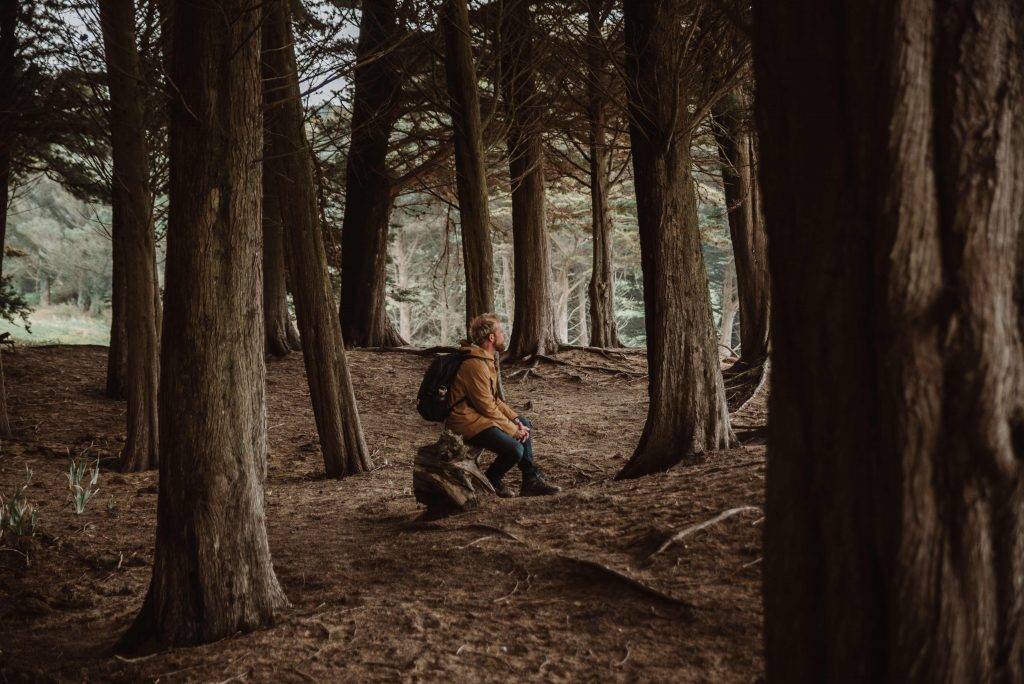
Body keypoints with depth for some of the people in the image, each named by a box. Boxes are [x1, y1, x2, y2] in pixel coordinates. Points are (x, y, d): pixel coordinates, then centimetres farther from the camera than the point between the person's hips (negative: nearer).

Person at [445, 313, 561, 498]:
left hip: (478, 415, 11)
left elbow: (493, 399, 16)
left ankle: (531, 480, 16)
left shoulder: (487, 359, 11)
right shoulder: (476, 365, -23)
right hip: (468, 422, -11)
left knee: (523, 423, 18)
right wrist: (513, 430, -12)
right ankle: (489, 481, 4)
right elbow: (487, 407, -22)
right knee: (514, 449, -23)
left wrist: (515, 420, 4)